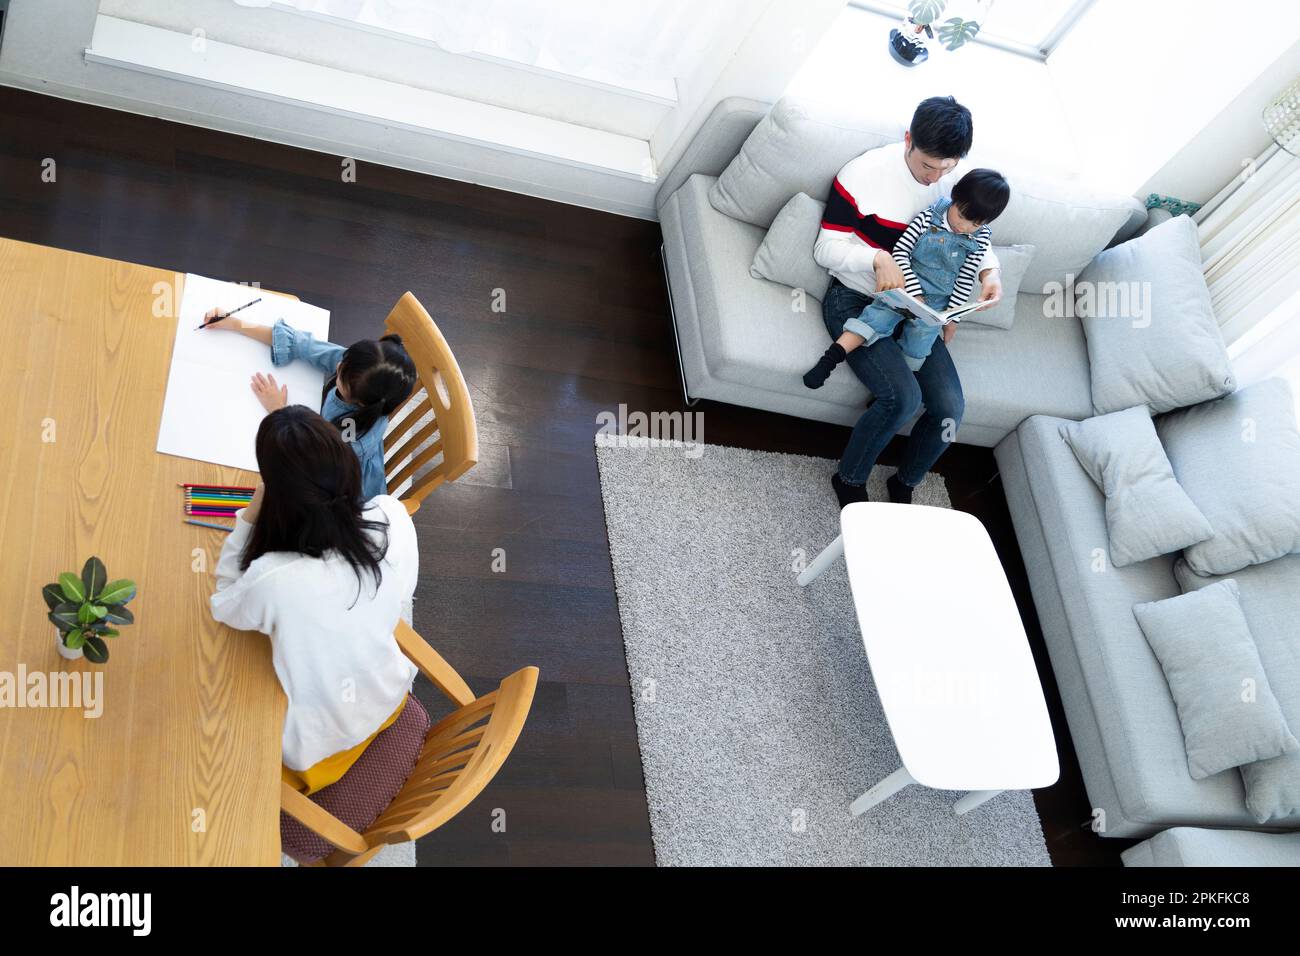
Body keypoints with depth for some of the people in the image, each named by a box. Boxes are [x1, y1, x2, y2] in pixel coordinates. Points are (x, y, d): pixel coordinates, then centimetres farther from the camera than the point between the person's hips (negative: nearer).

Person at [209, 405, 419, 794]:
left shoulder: (272, 578, -39)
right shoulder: (393, 516, -27)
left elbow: (222, 607, -13)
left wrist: (248, 518, -20)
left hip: (315, 741, -4)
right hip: (387, 699, 4)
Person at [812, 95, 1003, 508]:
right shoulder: (863, 174, -16)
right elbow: (826, 248, -11)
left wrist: (989, 271, -6)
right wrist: (878, 258, -30)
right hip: (854, 301, -5)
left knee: (950, 408, -13)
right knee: (904, 396, -27)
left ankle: (905, 484, 15)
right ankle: (849, 479, -1)